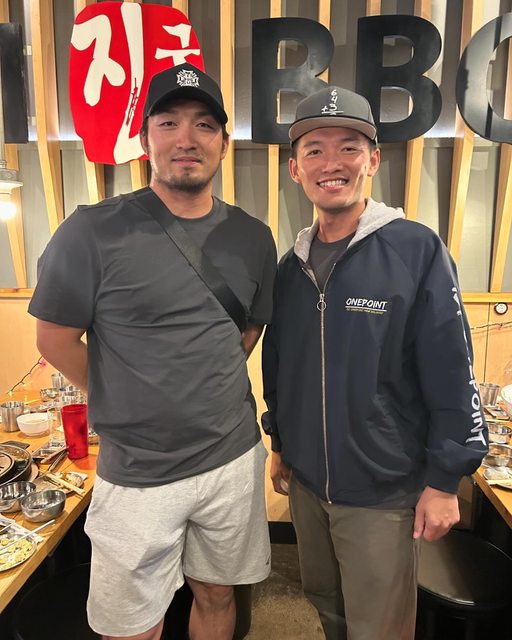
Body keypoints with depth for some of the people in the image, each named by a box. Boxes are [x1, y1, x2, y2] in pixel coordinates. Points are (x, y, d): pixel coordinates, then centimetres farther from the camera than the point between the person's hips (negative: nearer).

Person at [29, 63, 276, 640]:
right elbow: (56, 340, -6)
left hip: (235, 460, 4)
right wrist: (132, 406, 0)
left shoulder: (252, 237, 0)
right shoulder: (94, 231, -13)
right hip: (137, 474, -3)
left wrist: (206, 393, 8)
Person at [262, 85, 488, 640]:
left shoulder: (417, 250, -14)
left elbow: (452, 377, -12)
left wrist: (443, 480, -10)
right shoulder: (291, 266, 2)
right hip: (305, 481, 5)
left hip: (383, 491, -5)